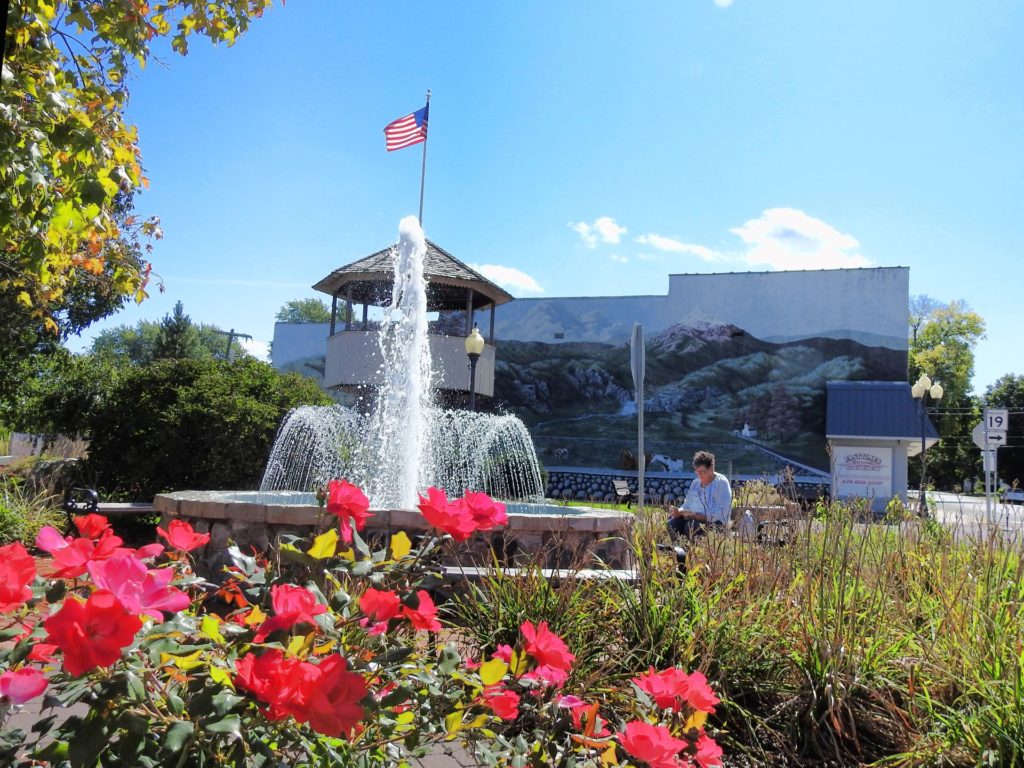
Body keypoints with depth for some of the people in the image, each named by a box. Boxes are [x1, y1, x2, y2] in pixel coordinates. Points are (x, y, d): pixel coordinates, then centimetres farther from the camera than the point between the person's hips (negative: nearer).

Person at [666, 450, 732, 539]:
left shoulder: (721, 483, -4)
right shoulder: (695, 483, 17)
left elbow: (721, 513, -13)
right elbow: (687, 505, 17)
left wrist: (696, 515, -21)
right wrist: (679, 511, -7)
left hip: (714, 522, -6)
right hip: (693, 519, 6)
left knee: (691, 526, -35)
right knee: (672, 524, -23)